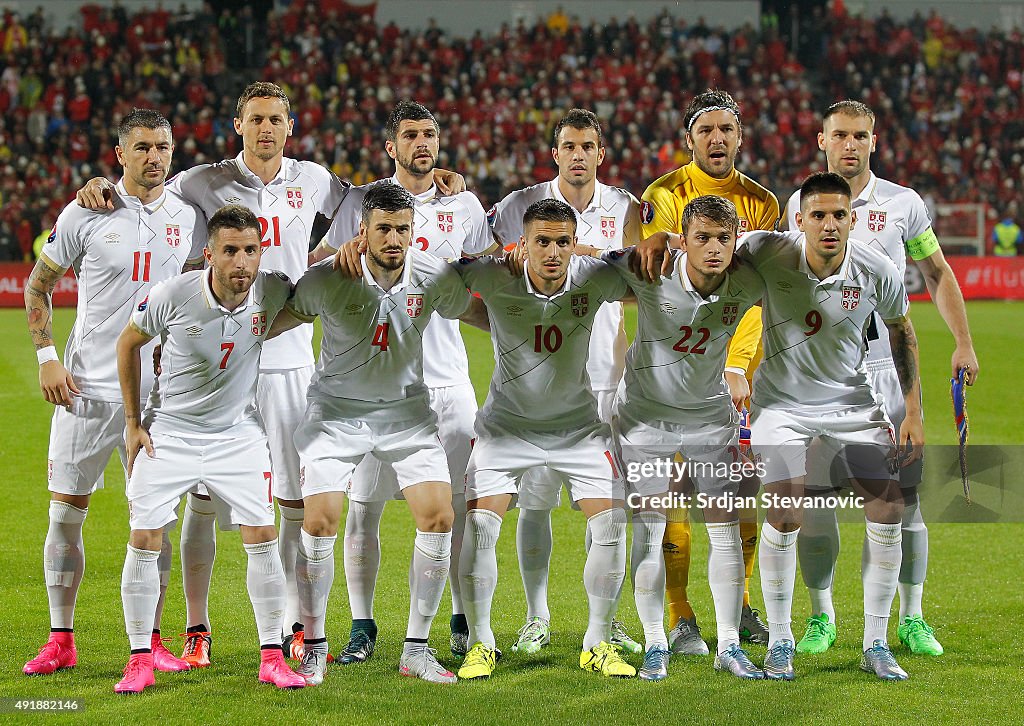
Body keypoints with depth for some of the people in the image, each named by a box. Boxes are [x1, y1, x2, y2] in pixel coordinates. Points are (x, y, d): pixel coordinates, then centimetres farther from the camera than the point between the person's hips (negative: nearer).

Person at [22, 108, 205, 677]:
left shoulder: (189, 217, 5)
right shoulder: (86, 214, -4)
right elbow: (39, 285, 4)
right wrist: (47, 357, -5)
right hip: (87, 388, -2)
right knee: (66, 512, 1)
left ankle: (150, 639, 12)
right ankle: (61, 640, 11)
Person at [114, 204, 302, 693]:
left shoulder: (272, 292, -15)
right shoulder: (173, 295, -20)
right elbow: (128, 342, -1)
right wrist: (133, 420, 1)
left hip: (237, 433, 2)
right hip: (168, 429, -1)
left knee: (262, 536, -7)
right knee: (144, 539, -7)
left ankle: (271, 658, 3)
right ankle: (140, 660, 5)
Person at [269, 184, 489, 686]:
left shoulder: (434, 277, -12)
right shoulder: (327, 279, -20)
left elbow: (477, 313, 7)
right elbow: (274, 322, -9)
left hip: (406, 409, 2)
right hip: (336, 410, -2)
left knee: (438, 517, -10)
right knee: (319, 521, -14)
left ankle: (417, 650, 3)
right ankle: (314, 648, 5)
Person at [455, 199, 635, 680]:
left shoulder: (594, 278, -17)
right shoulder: (496, 278, -21)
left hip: (579, 423, 1)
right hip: (507, 420, -1)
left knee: (612, 524, -9)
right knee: (479, 524, -14)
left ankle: (597, 644, 8)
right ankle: (480, 643, 4)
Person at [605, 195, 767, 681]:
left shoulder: (748, 284, -19)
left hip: (710, 414, 2)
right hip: (645, 412, -2)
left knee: (726, 528, -1)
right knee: (648, 528, -4)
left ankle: (729, 646, 9)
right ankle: (655, 645, 8)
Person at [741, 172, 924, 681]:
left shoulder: (879, 273, -15)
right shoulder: (768, 254, -20)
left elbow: (902, 334, 3)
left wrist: (913, 414, 2)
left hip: (851, 400, 2)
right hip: (781, 400, -2)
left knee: (888, 510, -7)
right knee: (784, 516, -16)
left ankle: (875, 646, 7)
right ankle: (779, 641, 4)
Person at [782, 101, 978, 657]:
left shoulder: (902, 203, 4)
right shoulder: (800, 204, 7)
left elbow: (936, 272, 14)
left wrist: (963, 344, 6)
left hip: (888, 367, 0)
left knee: (902, 497, -2)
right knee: (815, 497, -2)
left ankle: (912, 620, 9)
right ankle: (821, 618, 12)